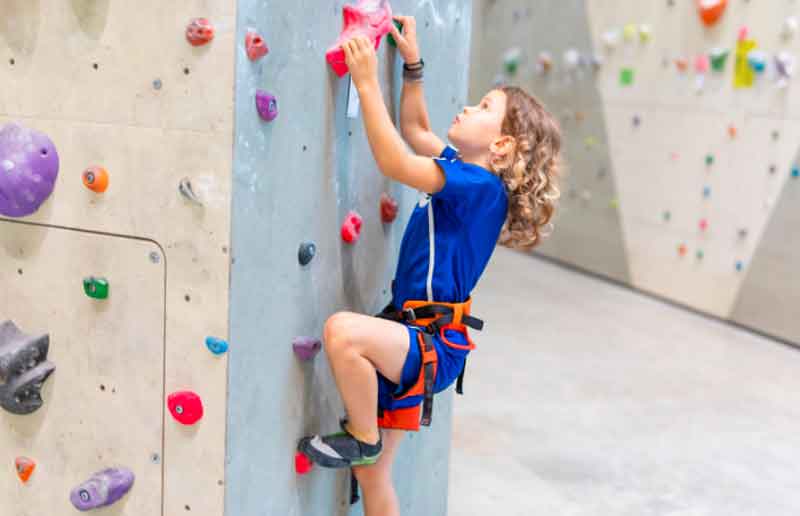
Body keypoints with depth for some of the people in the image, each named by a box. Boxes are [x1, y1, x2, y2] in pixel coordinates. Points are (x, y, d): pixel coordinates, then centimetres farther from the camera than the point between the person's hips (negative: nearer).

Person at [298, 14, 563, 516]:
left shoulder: (481, 186, -16)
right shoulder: (466, 174, 10)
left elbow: (394, 162, -24)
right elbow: (415, 130, 24)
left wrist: (367, 82, -21)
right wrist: (411, 62, 15)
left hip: (433, 346, -9)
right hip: (414, 341, 9)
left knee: (343, 329, -36)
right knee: (373, 473, 14)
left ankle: (361, 436, -12)